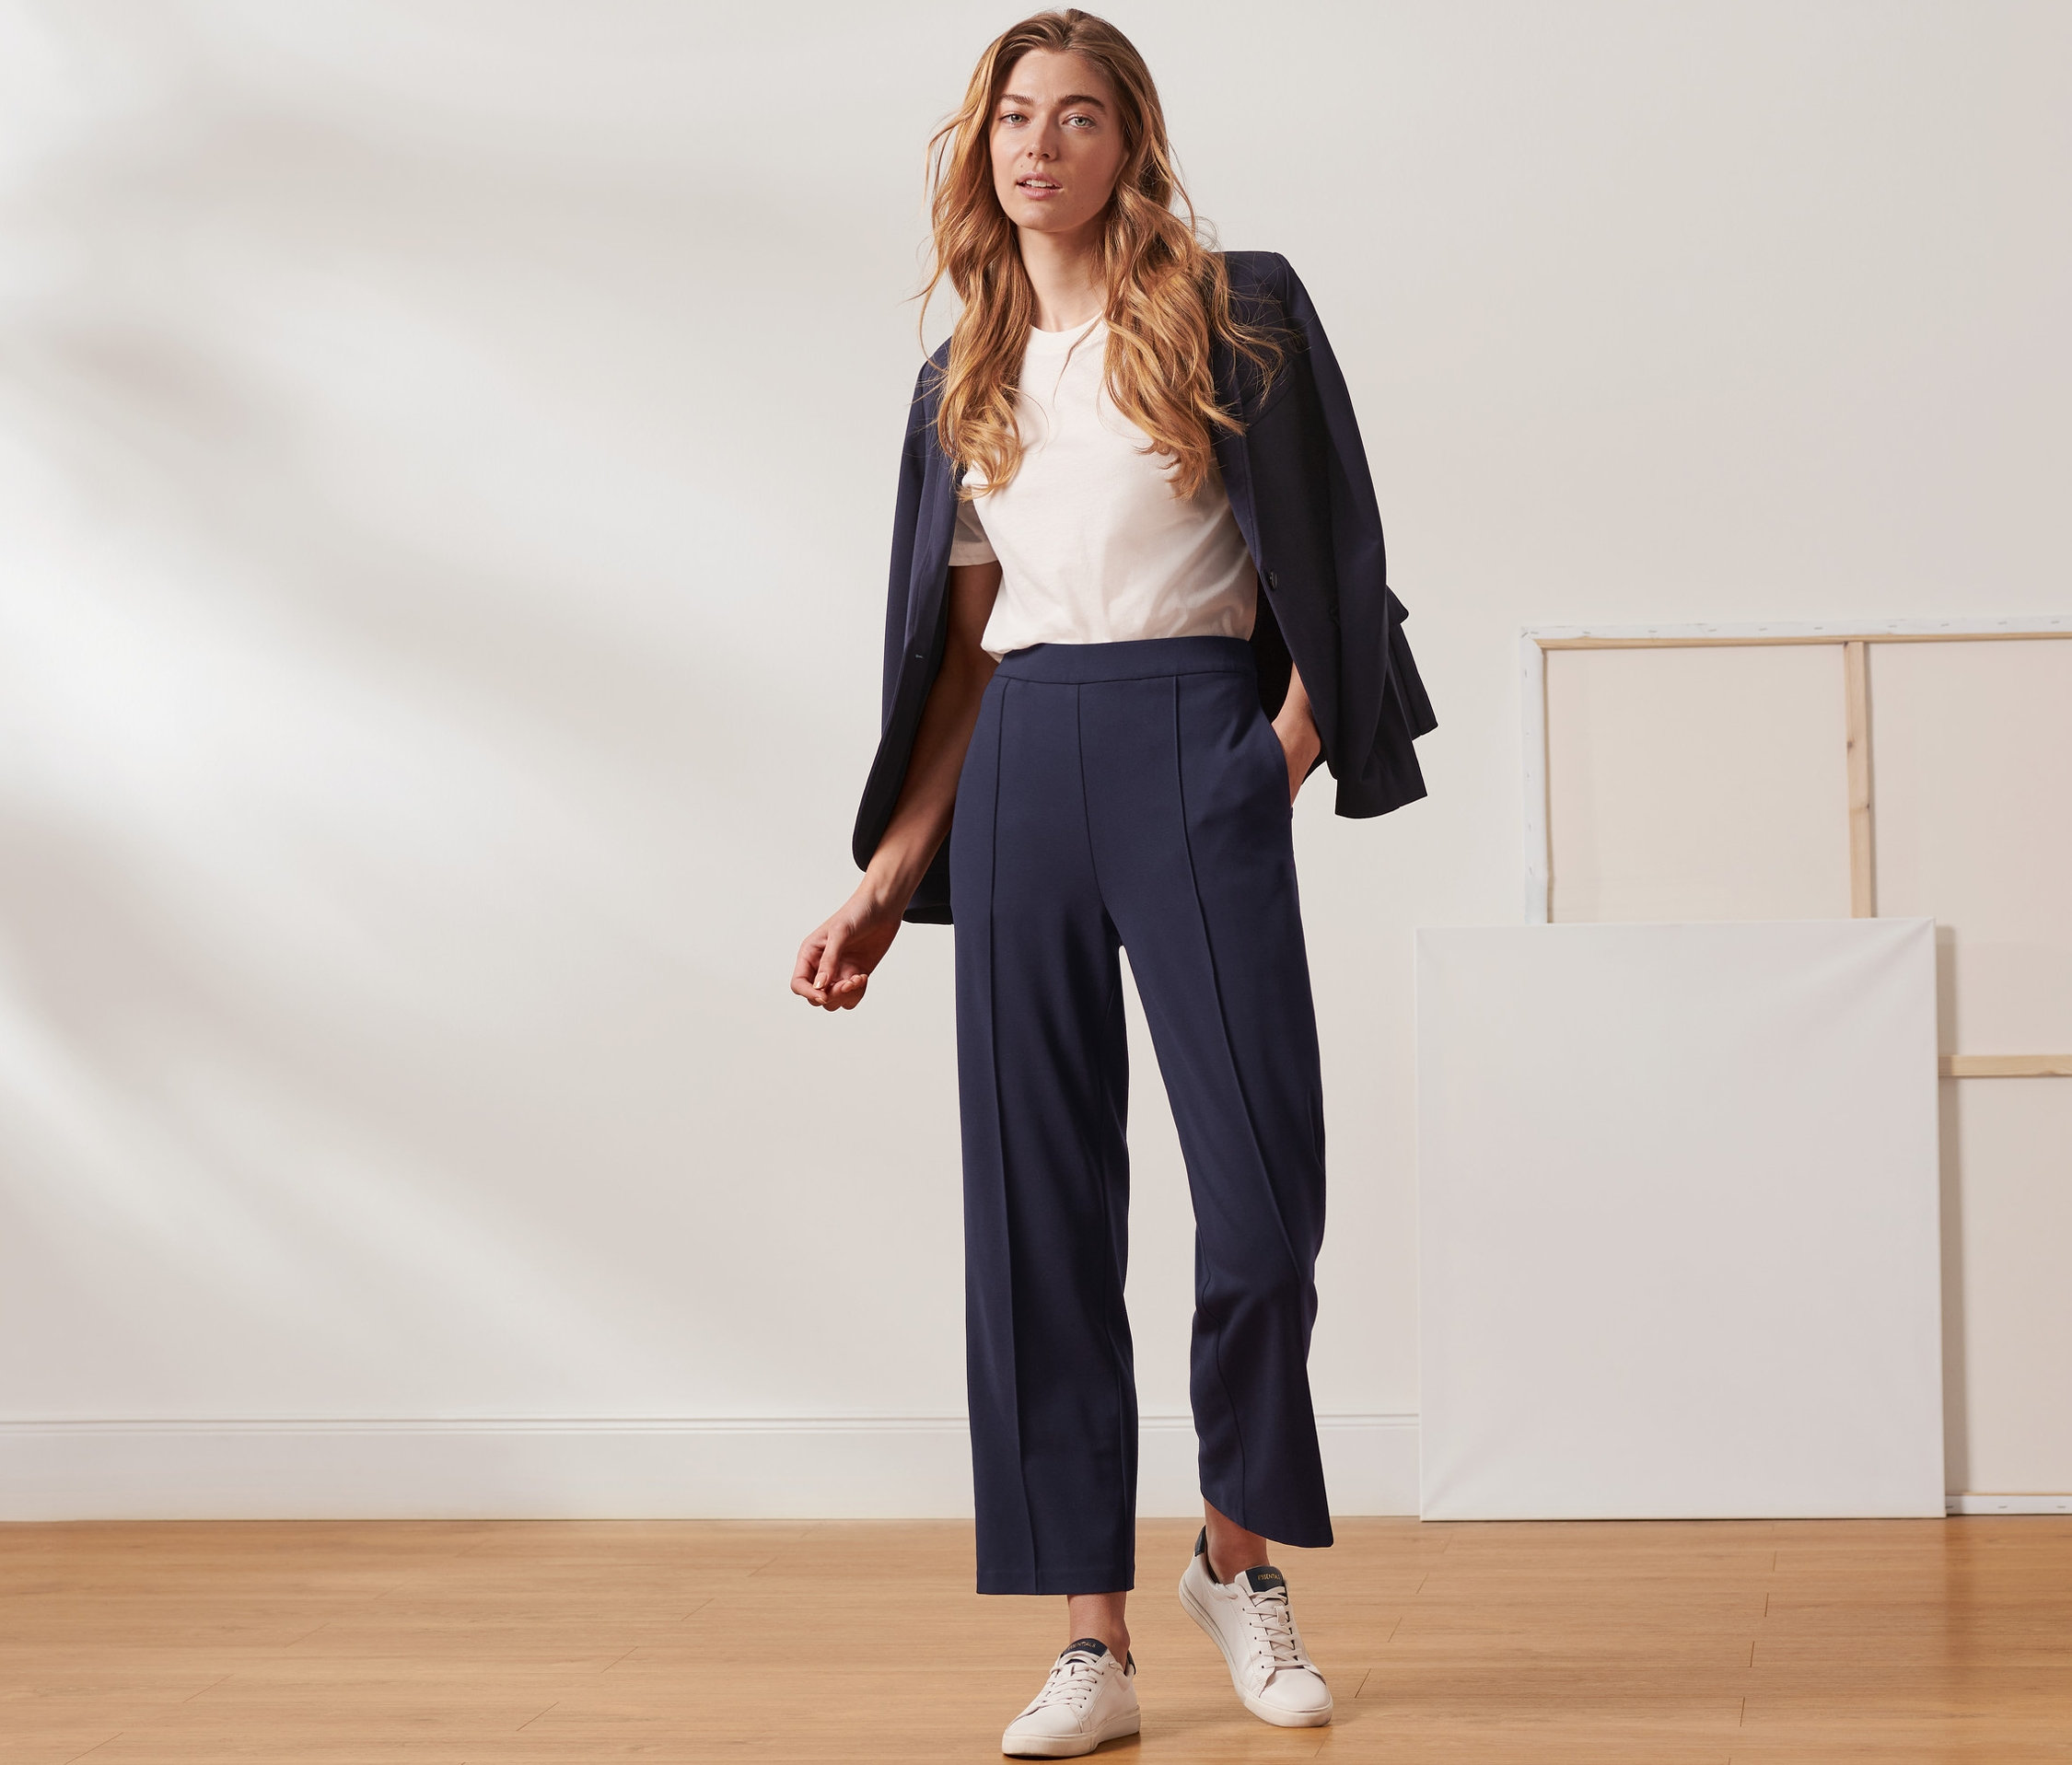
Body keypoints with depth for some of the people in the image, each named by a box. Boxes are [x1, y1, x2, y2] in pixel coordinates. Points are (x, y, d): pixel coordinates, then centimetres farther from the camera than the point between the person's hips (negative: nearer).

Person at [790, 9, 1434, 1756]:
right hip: (1022, 772, 4)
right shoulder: (966, 377, 16)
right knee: (1040, 1202, 0)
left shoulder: (1235, 315, 4)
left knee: (1263, 1189, -8)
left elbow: (1325, 564, 4)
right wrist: (888, 882, 11)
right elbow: (962, 651, 16)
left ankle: (1239, 1551, 18)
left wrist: (1293, 746, -8)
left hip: (1196, 750, -4)